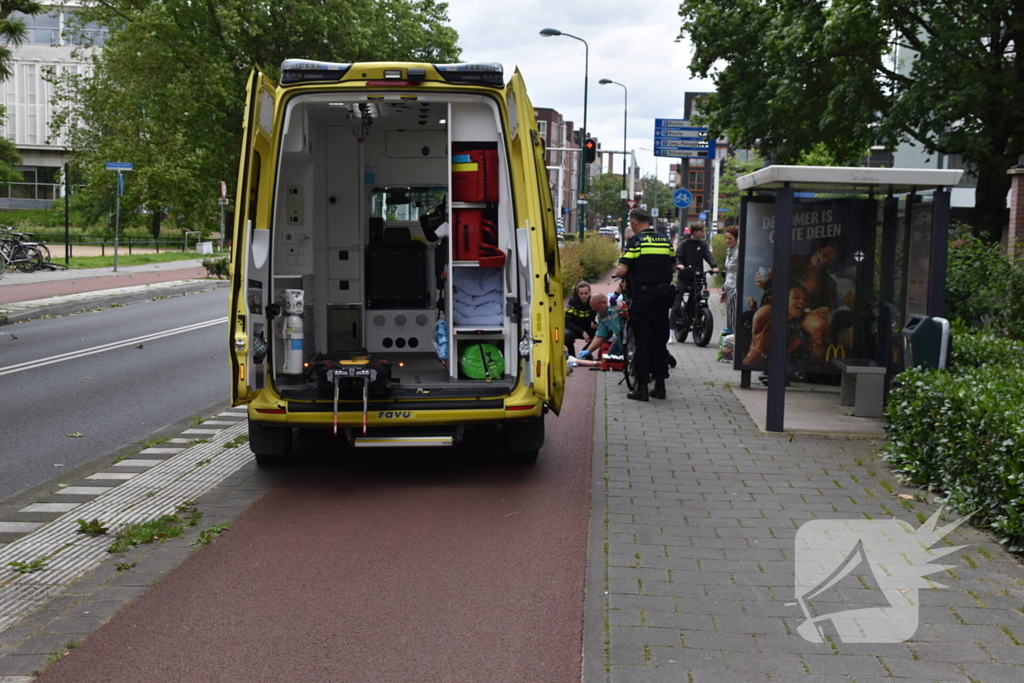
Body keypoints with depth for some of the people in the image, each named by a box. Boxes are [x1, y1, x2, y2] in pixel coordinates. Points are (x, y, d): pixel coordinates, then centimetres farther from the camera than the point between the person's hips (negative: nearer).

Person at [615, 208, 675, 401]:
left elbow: (621, 271, -15)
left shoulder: (636, 241, -10)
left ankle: (642, 388, 1)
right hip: (663, 296, 5)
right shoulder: (666, 240, 8)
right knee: (660, 340, 12)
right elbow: (673, 267, 14)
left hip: (642, 298, -5)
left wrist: (618, 273, 6)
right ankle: (660, 385, 16)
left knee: (642, 341, 0)